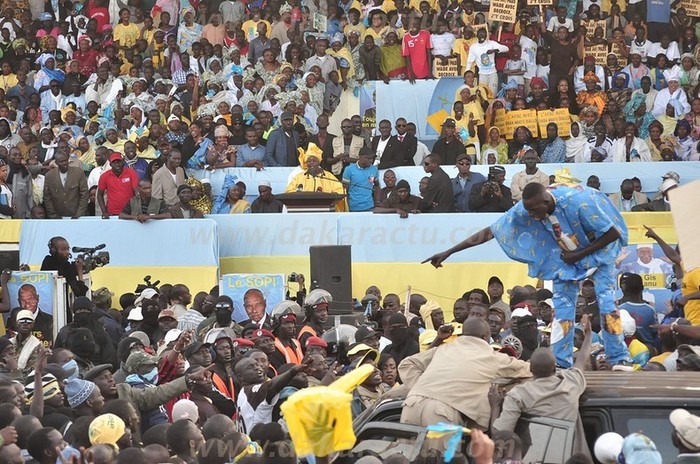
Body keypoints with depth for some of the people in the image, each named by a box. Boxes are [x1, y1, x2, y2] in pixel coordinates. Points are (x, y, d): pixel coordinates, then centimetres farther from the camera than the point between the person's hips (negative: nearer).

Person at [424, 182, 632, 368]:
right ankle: (560, 362, 3)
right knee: (562, 305, -3)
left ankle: (619, 359, -3)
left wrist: (579, 255, -24)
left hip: (598, 250, -4)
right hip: (567, 256, 4)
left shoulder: (578, 202, -37)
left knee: (606, 301, -12)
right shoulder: (525, 210, -24)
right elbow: (490, 232, -21)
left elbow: (614, 233, -27)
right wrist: (447, 253, -26)